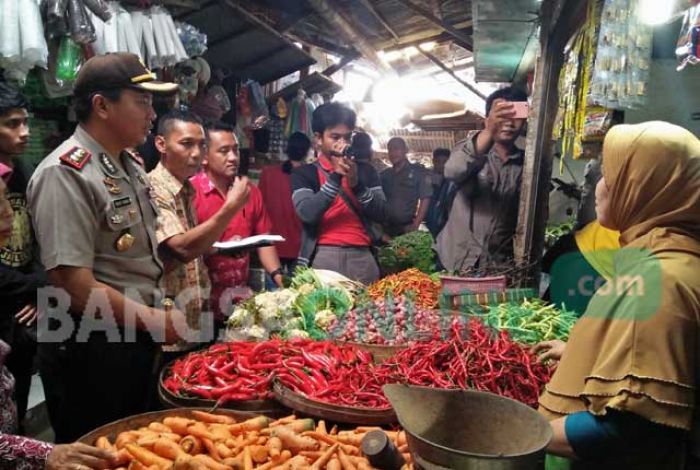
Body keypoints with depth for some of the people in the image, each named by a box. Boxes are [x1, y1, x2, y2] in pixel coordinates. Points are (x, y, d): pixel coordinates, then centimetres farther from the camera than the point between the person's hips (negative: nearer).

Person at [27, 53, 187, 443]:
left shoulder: (131, 165, 7)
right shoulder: (65, 174, -20)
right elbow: (74, 283, -24)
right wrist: (154, 320, -17)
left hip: (139, 338, 8)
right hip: (90, 352, -8)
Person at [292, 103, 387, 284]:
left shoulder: (365, 170, 15)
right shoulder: (304, 173, 6)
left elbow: (381, 214, 5)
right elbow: (307, 214, -10)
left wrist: (356, 184, -9)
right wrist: (336, 175, -14)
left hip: (362, 257, 3)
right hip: (323, 257, -2)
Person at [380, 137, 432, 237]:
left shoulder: (418, 172, 4)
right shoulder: (384, 175, 16)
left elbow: (425, 199, -3)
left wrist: (415, 225, -11)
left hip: (407, 228, -4)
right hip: (386, 228, 4)